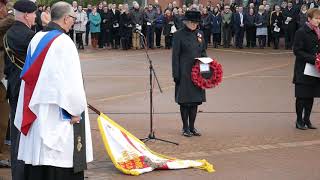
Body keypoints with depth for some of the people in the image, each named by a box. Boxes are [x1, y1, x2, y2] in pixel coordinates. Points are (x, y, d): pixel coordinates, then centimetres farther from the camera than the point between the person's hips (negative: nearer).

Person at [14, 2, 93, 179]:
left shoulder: (37, 38, 5)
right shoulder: (63, 42, -15)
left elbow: (29, 75, 10)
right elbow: (71, 80, -17)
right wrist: (75, 110, -10)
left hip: (35, 111, 8)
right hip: (57, 113, -7)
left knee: (37, 155, 13)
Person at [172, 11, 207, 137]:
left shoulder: (199, 34, 10)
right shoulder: (179, 35, -6)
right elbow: (175, 55, -7)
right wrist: (176, 74, -11)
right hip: (184, 73, -5)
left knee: (195, 100, 9)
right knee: (184, 101, 1)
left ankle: (192, 127, 19)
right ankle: (185, 127, 11)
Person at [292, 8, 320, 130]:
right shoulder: (301, 32, -11)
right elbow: (297, 51, -16)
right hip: (303, 70, -6)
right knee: (301, 96, 1)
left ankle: (307, 119, 21)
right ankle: (299, 121, 11)